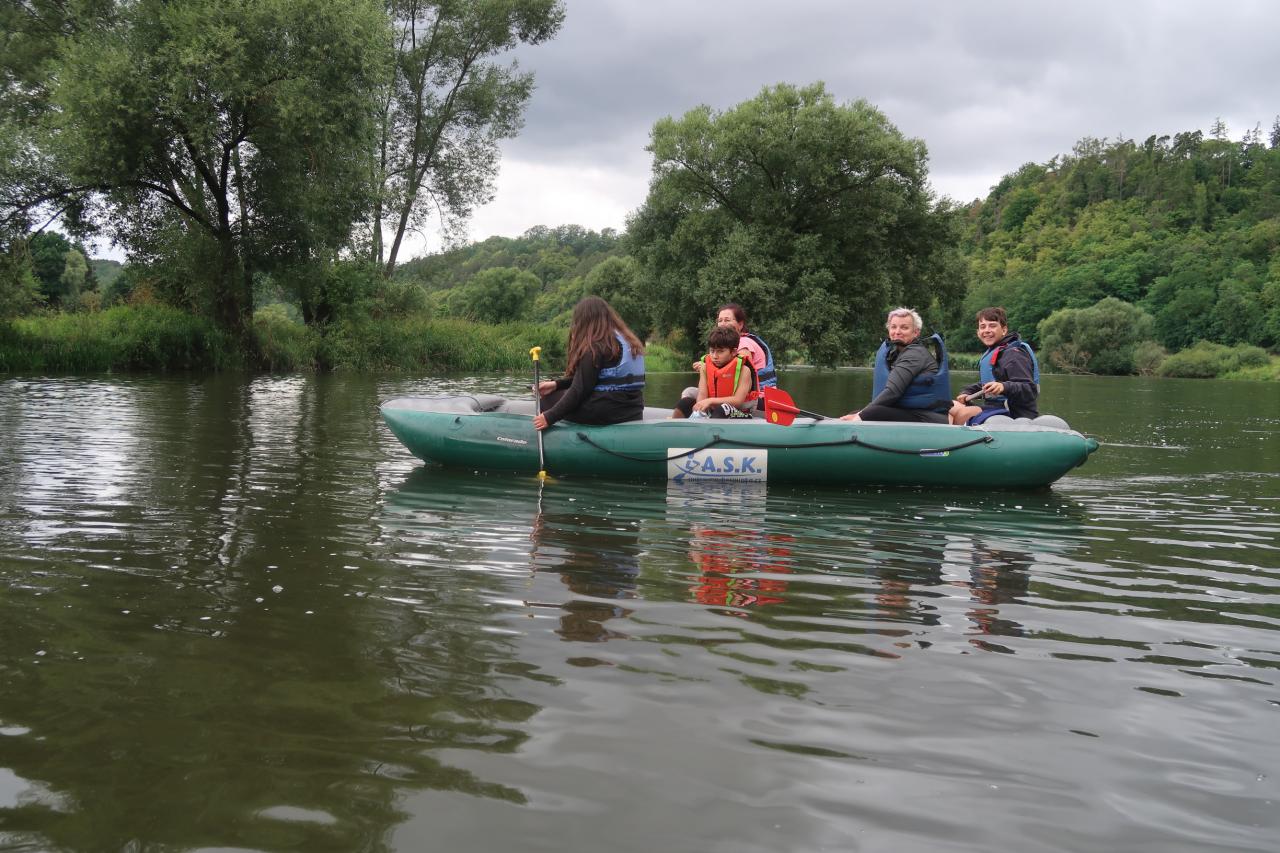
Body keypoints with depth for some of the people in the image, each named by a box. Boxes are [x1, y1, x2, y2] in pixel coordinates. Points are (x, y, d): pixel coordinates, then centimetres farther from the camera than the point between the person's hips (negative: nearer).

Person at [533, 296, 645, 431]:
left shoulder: (596, 347, -12)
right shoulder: (630, 340, 16)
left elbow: (580, 390, -14)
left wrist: (550, 417, -9)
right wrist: (556, 384, 16)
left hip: (607, 413, -9)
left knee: (549, 398, 9)